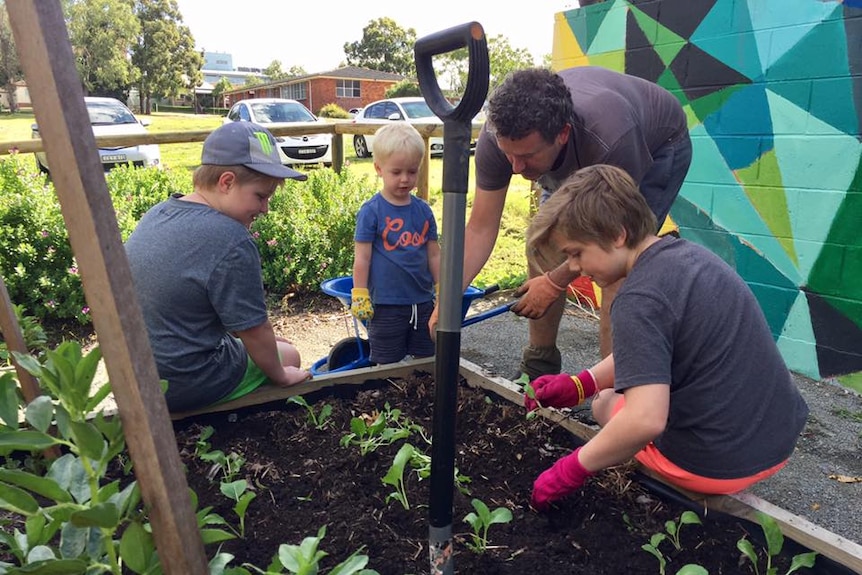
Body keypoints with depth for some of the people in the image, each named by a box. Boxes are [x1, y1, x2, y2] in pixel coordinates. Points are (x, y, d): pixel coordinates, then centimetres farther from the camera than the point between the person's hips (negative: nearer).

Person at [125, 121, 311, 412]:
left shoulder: (156, 214, 1)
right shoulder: (232, 242, -27)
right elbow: (255, 330, -20)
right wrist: (280, 376, 0)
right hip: (188, 387, -8)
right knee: (289, 354, 17)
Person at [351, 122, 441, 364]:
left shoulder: (423, 210, 4)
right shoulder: (371, 211, -9)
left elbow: (434, 255, 10)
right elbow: (362, 258, -8)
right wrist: (360, 297, -9)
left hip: (423, 301, 5)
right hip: (386, 305, -4)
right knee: (387, 366, 8)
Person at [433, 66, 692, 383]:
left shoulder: (610, 140, -45)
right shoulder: (496, 138, -32)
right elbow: (480, 228, -25)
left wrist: (555, 283, -24)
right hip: (580, 158, 5)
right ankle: (539, 370, 14)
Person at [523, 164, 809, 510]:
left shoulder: (639, 300, -25)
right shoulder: (686, 252, 3)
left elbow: (645, 421, -33)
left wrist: (571, 470, -19)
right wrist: (579, 384, 6)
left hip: (719, 465, -8)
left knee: (605, 403, 17)